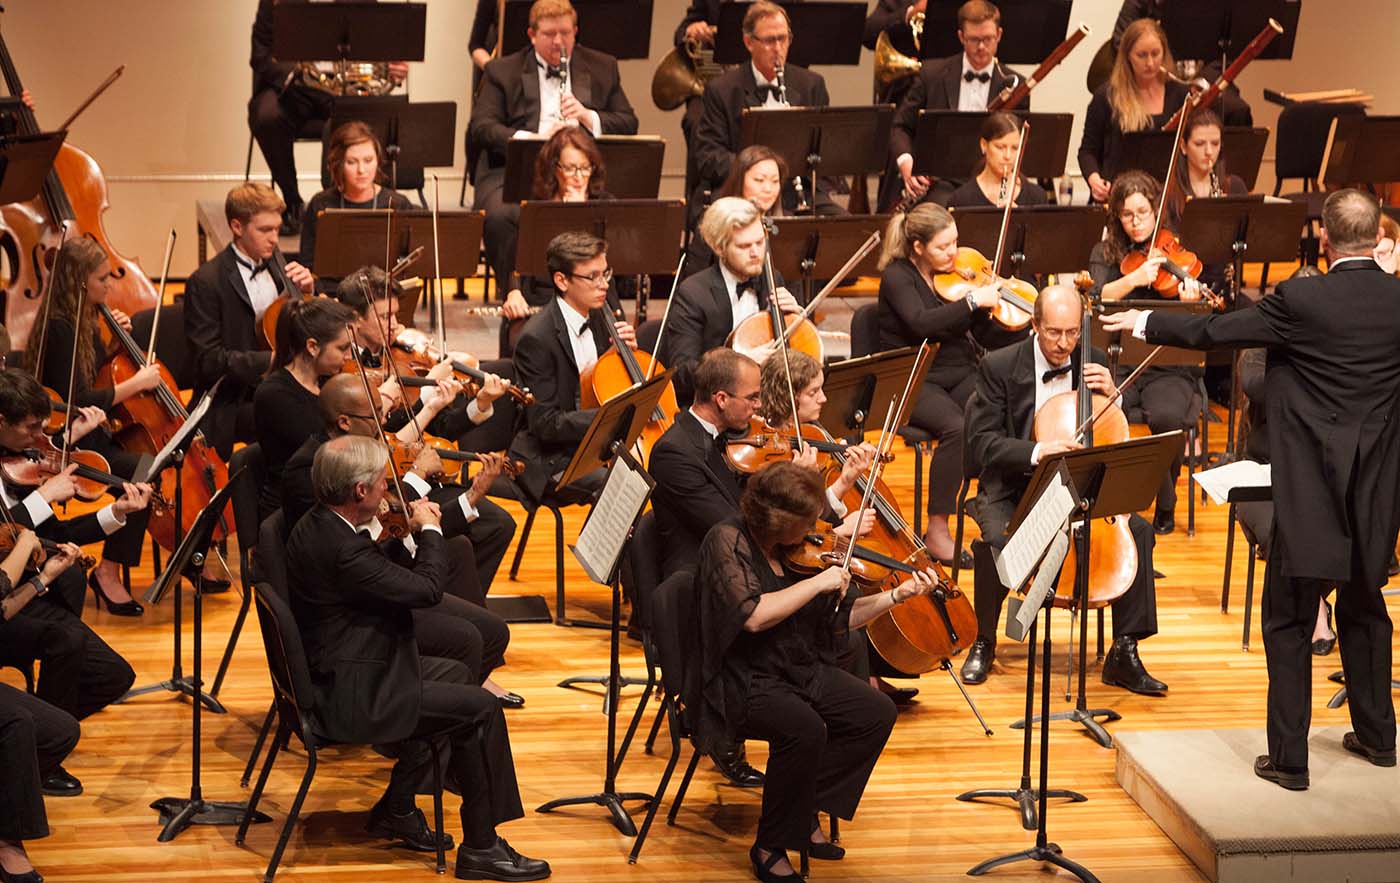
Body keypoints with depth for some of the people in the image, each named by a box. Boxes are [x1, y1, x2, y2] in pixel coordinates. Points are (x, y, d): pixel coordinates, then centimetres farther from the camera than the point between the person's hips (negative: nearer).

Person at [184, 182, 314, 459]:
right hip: (233, 406, -7)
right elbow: (210, 360, -15)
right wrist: (272, 360, -26)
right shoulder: (206, 281, -9)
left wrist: (306, 292, 2)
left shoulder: (275, 268, 12)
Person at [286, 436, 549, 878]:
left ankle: (397, 807, 29)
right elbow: (427, 588, -22)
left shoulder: (315, 525, 3)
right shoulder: (341, 549, -29)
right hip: (350, 699, -11)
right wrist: (429, 529, -9)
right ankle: (481, 847, 2)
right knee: (481, 708, -7)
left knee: (456, 674, 24)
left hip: (331, 674, 11)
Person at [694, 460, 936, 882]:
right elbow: (753, 616, -27)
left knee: (878, 714, -11)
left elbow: (836, 621, 13)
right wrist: (817, 583, -20)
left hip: (802, 670, 7)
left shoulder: (798, 549, 7)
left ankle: (806, 813, 3)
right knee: (805, 728, -33)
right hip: (743, 679, -7)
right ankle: (770, 848, -14)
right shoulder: (727, 540, -13)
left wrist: (896, 596, 6)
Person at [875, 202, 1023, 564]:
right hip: (913, 383, -5)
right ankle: (937, 530, -23)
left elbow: (988, 336, 10)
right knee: (956, 427, -34)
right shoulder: (897, 277, -5)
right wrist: (971, 300, -24)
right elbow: (921, 323, -25)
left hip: (960, 375, 5)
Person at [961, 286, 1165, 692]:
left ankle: (1124, 654, -11)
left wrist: (1112, 395, -12)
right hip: (1014, 489, -3)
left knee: (1139, 530, -21)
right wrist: (1037, 451, -31)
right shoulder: (1000, 366, -8)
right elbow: (982, 444, -14)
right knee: (995, 540, -34)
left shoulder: (1091, 365, 3)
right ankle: (984, 643, -7)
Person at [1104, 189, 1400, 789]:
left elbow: (1210, 333, -7)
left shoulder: (1301, 300, -15)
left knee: (1289, 622, 4)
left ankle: (1289, 758, 3)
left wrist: (1145, 323, 8)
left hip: (1311, 491, -5)